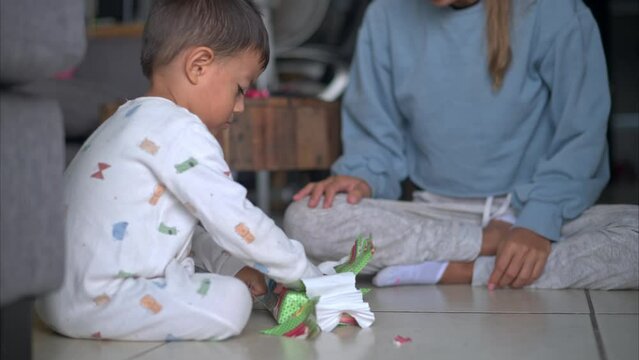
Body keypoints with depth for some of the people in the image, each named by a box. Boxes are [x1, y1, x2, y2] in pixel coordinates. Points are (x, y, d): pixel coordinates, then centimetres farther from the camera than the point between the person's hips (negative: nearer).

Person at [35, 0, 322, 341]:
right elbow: (235, 220, -18)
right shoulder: (178, 131, -17)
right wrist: (309, 277, -6)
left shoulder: (134, 121, 17)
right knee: (230, 300, -14)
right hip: (95, 301, -10)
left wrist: (230, 266, 7)